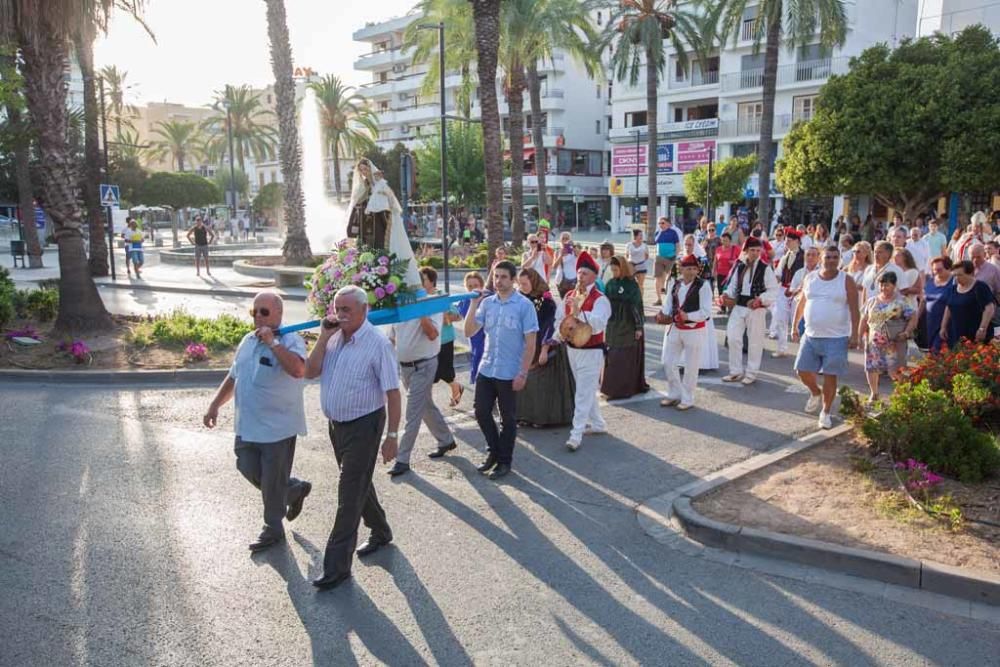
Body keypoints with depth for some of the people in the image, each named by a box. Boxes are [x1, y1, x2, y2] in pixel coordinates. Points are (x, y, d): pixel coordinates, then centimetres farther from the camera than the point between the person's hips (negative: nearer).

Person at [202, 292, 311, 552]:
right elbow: (233, 377, 18)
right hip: (247, 426, 7)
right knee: (249, 470, 15)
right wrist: (215, 405, 12)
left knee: (273, 482, 6)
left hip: (278, 427, -7)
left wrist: (272, 342, -33)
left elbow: (298, 370, -37)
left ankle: (273, 530, 27)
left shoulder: (290, 340, -16)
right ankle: (295, 489, 37)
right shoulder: (248, 340, 8)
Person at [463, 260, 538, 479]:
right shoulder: (487, 303, 3)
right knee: (481, 412, 11)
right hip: (486, 369, 4)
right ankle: (493, 450, 33)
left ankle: (504, 461, 24)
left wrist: (523, 374, -13)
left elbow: (530, 343, -9)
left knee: (508, 418, 9)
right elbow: (469, 332, 2)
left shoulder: (524, 305, -9)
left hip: (509, 373, -4)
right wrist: (473, 304, -8)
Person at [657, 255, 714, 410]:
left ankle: (687, 399, 21)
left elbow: (706, 312, -16)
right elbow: (668, 304, 8)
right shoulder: (673, 283, 2)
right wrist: (663, 314, -13)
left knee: (691, 367, 5)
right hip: (674, 329, 5)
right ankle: (674, 394, 29)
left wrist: (688, 316, -29)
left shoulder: (703, 285, -13)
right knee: (668, 362, 10)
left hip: (694, 331, -5)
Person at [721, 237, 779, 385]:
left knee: (755, 341, 6)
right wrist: (728, 295, -6)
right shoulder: (740, 267, 9)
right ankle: (736, 372, 15)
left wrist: (760, 299, -21)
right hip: (739, 306, 4)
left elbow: (774, 290, -8)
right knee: (733, 337, 1)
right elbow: (733, 285, 14)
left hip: (756, 309, -4)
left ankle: (751, 373, 19)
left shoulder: (765, 269, -6)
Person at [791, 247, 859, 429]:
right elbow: (802, 303, 14)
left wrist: (854, 335, -12)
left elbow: (854, 310, -6)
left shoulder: (846, 281, -5)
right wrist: (795, 326, 13)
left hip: (836, 338, -3)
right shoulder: (810, 278, 5)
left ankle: (826, 412, 16)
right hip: (811, 336, 4)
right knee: (803, 371, 5)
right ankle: (816, 394, 36)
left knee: (830, 376, 0)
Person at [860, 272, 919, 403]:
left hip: (894, 342, -3)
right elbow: (864, 319, 12)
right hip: (874, 342, 3)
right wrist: (861, 335, 6)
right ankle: (873, 394, 20)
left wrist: (906, 333, -11)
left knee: (895, 368, -5)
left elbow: (913, 317, -2)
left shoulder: (900, 301, -2)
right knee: (871, 367, 4)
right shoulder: (872, 301, 9)